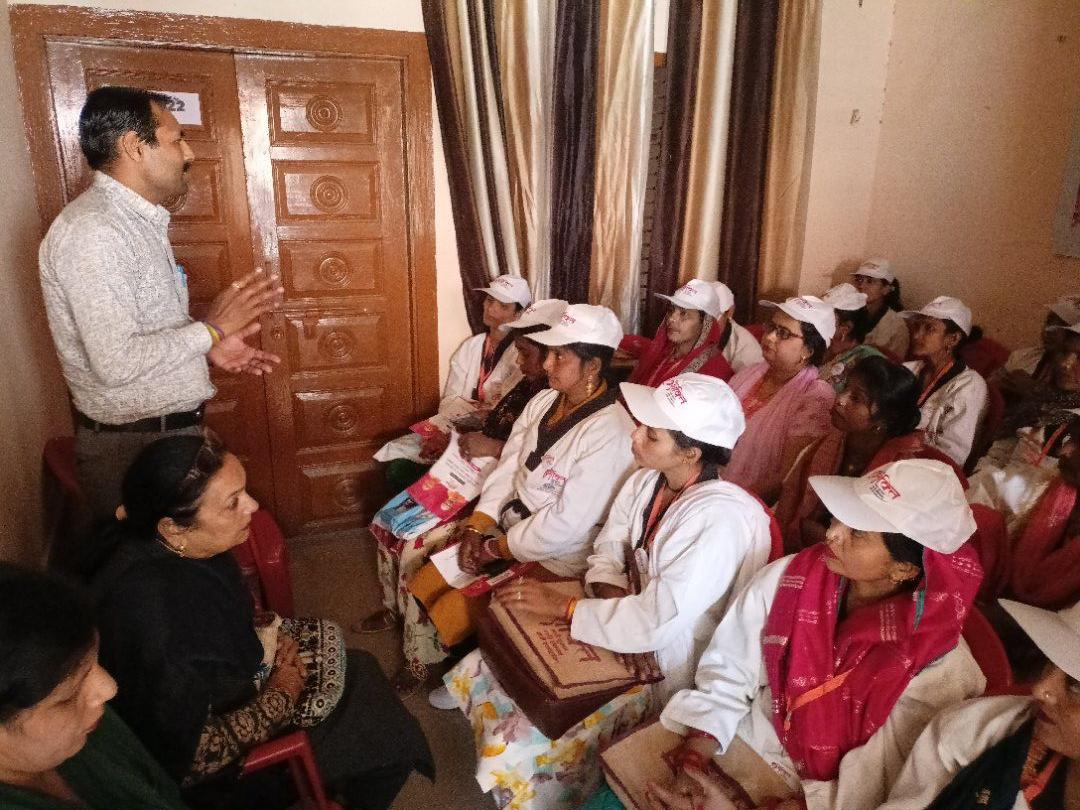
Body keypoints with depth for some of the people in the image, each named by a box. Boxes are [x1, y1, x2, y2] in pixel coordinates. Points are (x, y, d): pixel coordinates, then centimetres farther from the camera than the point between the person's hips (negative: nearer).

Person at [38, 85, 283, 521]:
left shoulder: (136, 220, 11)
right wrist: (210, 328, -17)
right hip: (131, 448, -9)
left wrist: (208, 346, 3)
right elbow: (116, 362, -28)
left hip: (170, 431, 9)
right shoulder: (91, 230, -22)